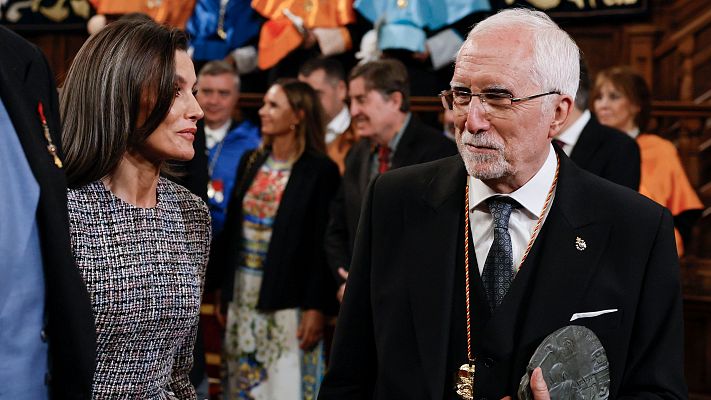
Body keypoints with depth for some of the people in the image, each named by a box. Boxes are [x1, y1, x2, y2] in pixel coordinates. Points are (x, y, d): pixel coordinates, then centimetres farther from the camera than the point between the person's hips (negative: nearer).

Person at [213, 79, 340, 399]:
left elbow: (322, 243, -10)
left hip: (287, 297, -6)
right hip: (243, 293, 6)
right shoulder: (251, 162, 9)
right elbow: (232, 228, 12)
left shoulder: (320, 170, -8)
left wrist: (316, 308, -13)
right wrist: (223, 289, 10)